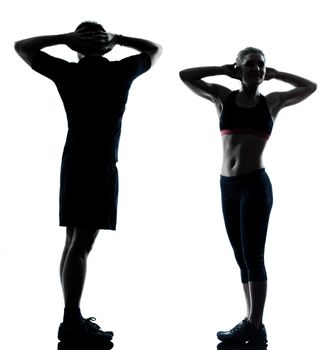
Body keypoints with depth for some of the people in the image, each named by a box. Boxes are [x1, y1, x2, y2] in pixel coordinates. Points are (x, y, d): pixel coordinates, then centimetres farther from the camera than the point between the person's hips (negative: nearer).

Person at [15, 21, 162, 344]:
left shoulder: (68, 72, 4)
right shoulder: (121, 71, -1)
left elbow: (21, 47, 15)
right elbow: (154, 50, 17)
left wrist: (63, 37, 10)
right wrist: (118, 38, 11)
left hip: (73, 163, 5)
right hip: (100, 166, -5)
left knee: (72, 243, 10)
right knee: (81, 246, -9)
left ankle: (72, 317, 15)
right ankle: (71, 324, -8)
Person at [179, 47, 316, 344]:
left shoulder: (272, 102, 5)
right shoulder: (223, 98, 8)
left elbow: (310, 87, 16)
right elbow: (185, 75, 10)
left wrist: (275, 74, 12)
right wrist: (224, 71, 9)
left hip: (256, 185, -3)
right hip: (227, 186, 3)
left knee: (253, 256, -4)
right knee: (242, 258, 8)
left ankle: (253, 325, 0)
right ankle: (253, 324, 15)